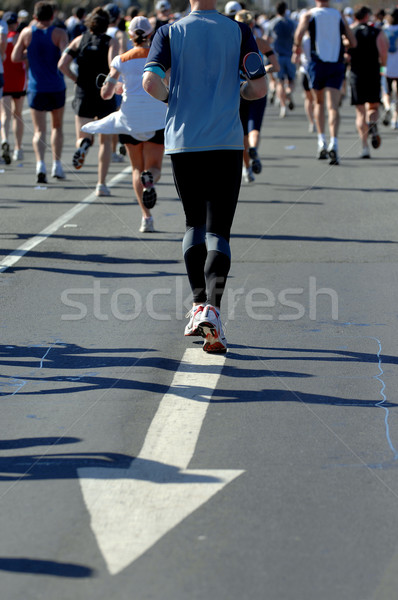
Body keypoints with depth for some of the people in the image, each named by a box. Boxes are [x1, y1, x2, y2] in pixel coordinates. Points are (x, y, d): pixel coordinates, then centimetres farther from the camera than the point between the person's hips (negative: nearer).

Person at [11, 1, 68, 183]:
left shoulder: (27, 32, -1)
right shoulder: (59, 33, -7)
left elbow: (15, 57, 0)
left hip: (36, 87, 1)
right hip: (56, 87, -1)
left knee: (39, 130, 1)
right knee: (57, 127, 18)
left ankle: (40, 163, -22)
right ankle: (56, 164, 11)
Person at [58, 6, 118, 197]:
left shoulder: (79, 40, 3)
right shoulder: (111, 42, -4)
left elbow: (62, 64, -8)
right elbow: (113, 65, -21)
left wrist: (77, 79, 5)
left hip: (83, 94, 1)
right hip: (105, 96, -1)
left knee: (82, 137, 11)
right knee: (105, 141, 12)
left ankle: (83, 143, -28)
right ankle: (101, 184, 7)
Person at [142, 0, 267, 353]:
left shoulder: (170, 33, 1)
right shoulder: (239, 31, 1)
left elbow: (150, 82, -11)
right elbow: (259, 88, -2)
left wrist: (171, 97, 11)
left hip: (182, 143, 1)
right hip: (226, 144, -1)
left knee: (195, 225, 19)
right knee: (218, 232, -1)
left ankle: (199, 305, 12)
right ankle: (212, 308, -20)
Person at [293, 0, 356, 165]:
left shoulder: (308, 15, 3)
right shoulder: (339, 16, 10)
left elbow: (299, 33, -15)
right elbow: (353, 43, 8)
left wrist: (297, 46, 4)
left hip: (317, 63, 0)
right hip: (337, 63, 0)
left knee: (319, 103, 19)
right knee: (333, 106, -6)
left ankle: (321, 142, 12)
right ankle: (333, 144, -25)